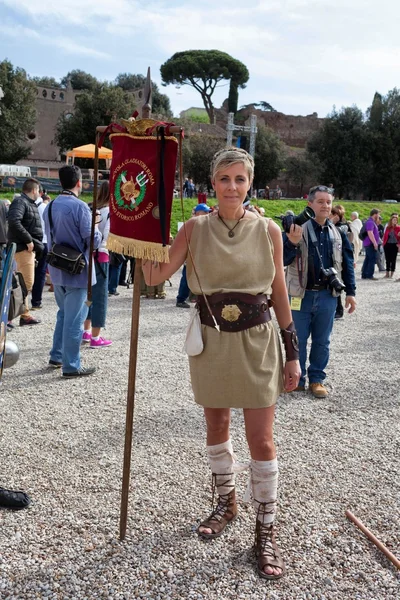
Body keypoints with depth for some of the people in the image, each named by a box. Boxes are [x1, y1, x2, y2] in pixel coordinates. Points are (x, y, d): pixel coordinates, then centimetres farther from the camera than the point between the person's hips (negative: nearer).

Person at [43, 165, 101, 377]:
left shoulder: (50, 206, 6)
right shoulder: (79, 206, -18)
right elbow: (93, 240, -18)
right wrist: (97, 230, 2)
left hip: (57, 270, 8)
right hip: (77, 270, -8)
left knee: (64, 314, 22)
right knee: (74, 319, -1)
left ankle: (56, 356, 30)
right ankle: (71, 366, 6)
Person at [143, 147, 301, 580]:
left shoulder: (267, 230, -5)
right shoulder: (195, 229, -2)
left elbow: (279, 294, 0)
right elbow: (156, 275, -10)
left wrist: (292, 353, 0)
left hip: (256, 341, -2)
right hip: (211, 340, 2)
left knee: (261, 440, 0)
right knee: (216, 427, 17)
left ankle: (265, 531, 17)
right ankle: (226, 503, 40)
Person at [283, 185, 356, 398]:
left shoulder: (338, 233, 5)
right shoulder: (298, 229, -7)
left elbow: (347, 264, 11)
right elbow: (283, 260, -11)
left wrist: (350, 292, 9)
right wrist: (292, 243, -29)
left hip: (327, 296, 3)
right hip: (301, 295, -3)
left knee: (322, 341, 11)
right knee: (297, 340, 7)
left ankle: (317, 379, 23)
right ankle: (296, 378, 21)